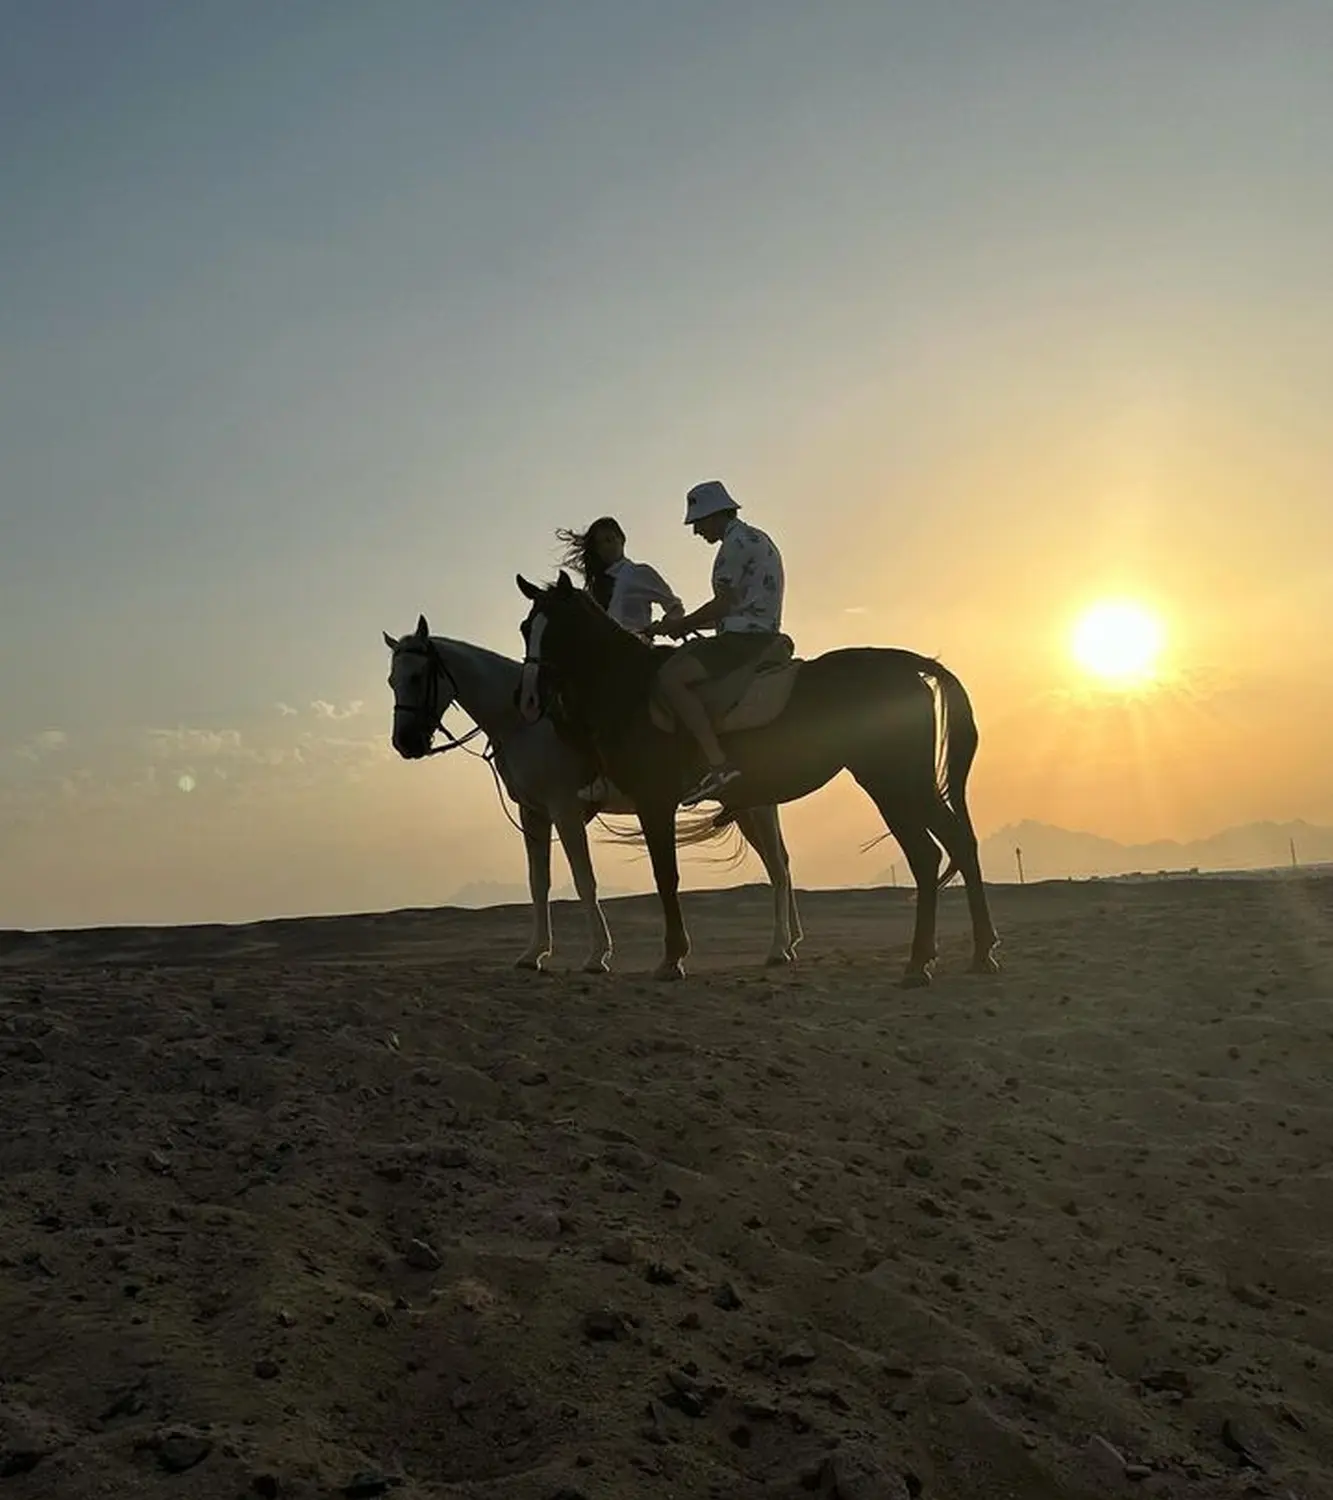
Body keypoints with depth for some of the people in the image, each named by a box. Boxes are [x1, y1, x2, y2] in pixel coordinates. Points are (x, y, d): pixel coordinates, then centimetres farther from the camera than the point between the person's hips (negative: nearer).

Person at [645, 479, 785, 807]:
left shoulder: (736, 542, -8)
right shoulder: (755, 539, 24)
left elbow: (724, 604, -14)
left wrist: (677, 625, -3)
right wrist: (687, 625, 17)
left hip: (744, 637, -11)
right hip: (760, 634, 11)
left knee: (670, 678, -22)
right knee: (678, 659, 21)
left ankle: (718, 765, -32)